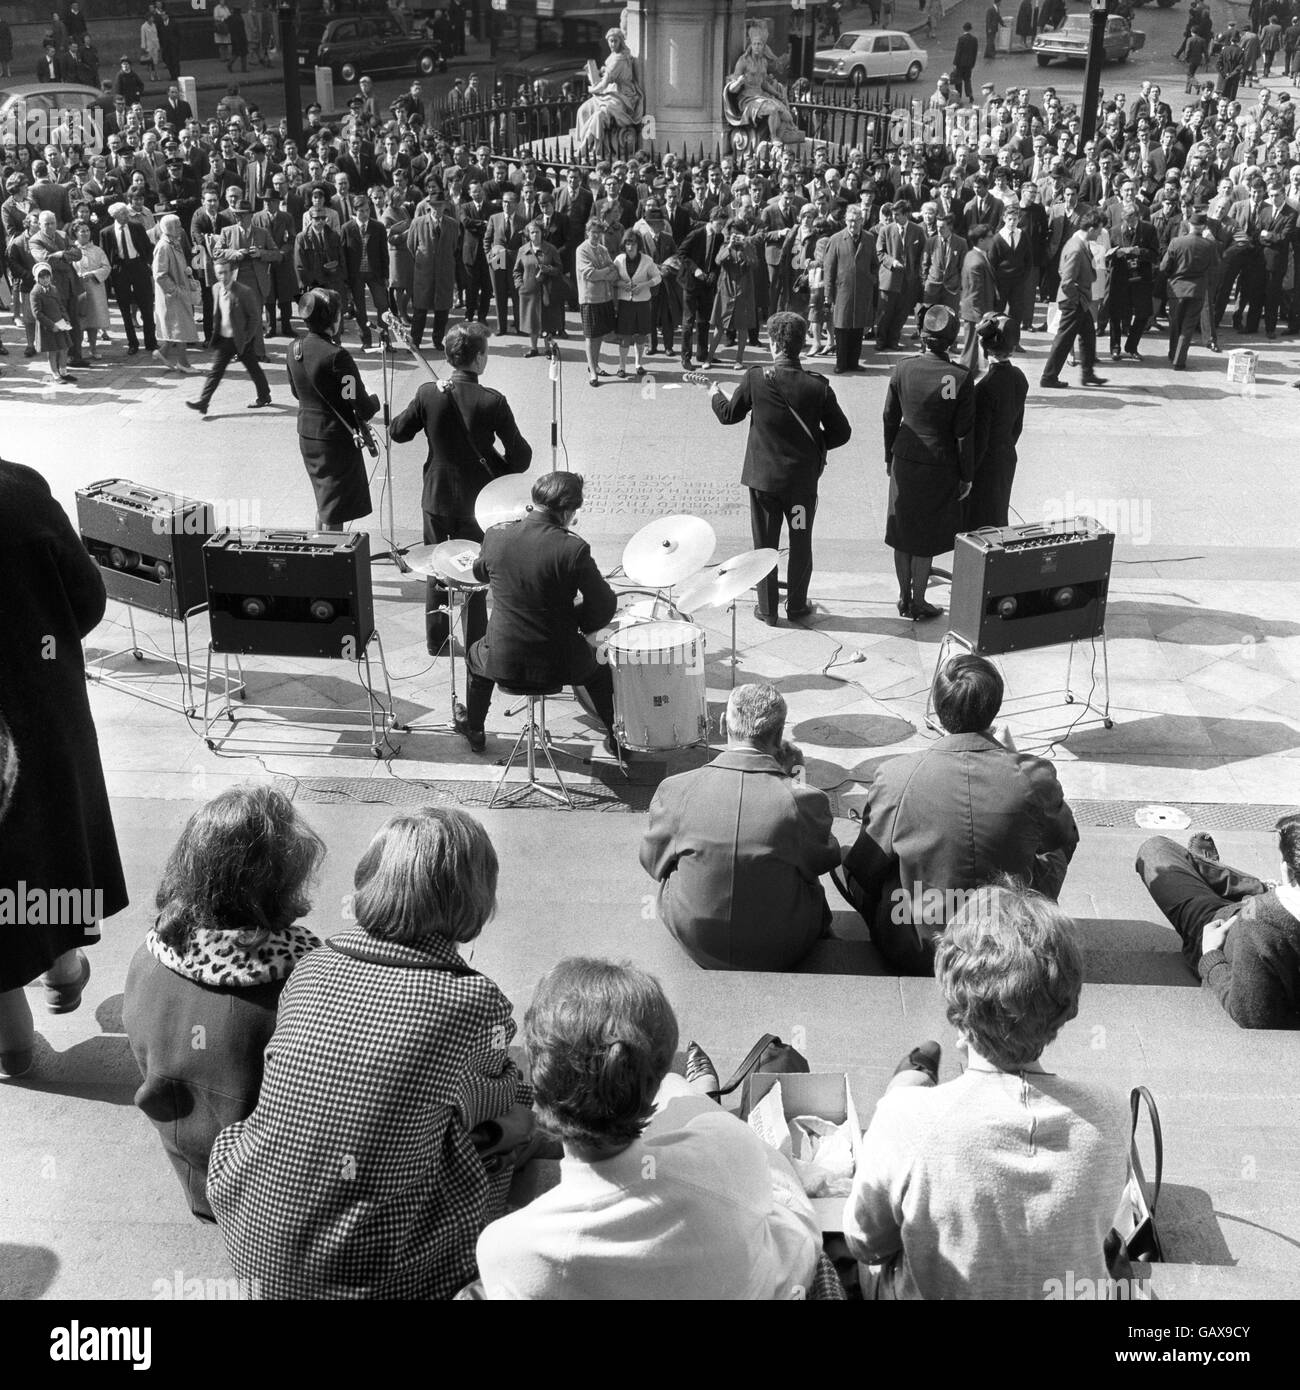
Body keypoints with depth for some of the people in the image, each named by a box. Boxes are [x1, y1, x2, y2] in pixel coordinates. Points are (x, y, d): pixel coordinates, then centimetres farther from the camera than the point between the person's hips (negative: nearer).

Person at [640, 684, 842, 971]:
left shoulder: (676, 791, -18)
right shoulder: (804, 800, -22)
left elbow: (652, 861, 1)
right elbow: (828, 859, 0)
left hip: (698, 951, 1)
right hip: (782, 956, 0)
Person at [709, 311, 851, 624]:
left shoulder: (755, 379, -13)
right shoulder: (817, 386, -12)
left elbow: (729, 415, 3)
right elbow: (842, 432, -5)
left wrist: (716, 395, 23)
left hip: (763, 476, 0)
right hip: (803, 478, 0)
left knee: (764, 544, 12)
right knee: (801, 543, 16)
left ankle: (767, 609, 19)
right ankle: (796, 606, 25)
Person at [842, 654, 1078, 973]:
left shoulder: (895, 776, -18)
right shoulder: (1035, 776, -17)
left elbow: (861, 870, -6)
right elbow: (1065, 837, 7)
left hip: (916, 956, -1)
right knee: (1057, 845, 24)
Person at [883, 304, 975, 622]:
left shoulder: (903, 370, -8)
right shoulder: (960, 378, -16)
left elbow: (890, 418, 2)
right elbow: (965, 433, -10)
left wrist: (889, 458, 16)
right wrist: (966, 476, 0)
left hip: (904, 461, 3)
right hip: (939, 467, -3)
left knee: (902, 532, 15)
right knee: (926, 537, 9)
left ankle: (904, 598, 27)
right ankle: (918, 603, 18)